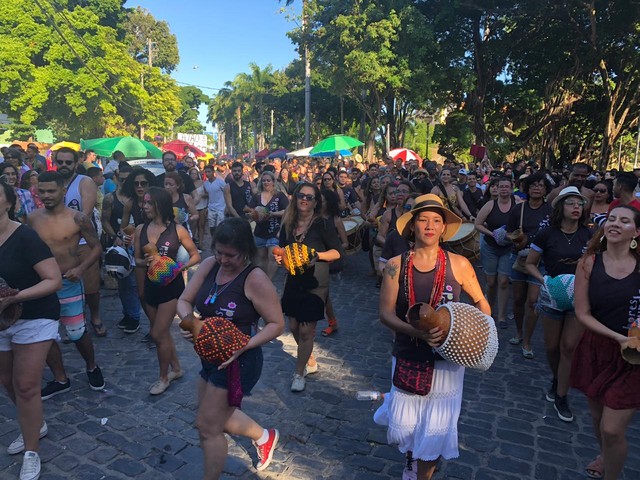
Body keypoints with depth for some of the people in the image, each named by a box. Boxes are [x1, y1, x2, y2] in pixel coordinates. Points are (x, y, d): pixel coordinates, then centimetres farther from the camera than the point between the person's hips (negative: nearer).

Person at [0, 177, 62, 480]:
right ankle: (35, 426, 43)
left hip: (34, 319, -6)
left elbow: (54, 280, -19)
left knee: (26, 385, -1)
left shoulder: (24, 237, -18)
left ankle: (32, 453, 16)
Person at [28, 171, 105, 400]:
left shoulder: (77, 218, -12)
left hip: (69, 283, -4)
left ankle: (92, 368, 32)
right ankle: (60, 380, 29)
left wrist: (81, 268, -19)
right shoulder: (32, 218, -1)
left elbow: (96, 247, -6)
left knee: (77, 333, 3)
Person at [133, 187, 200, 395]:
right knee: (162, 332, 17)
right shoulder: (141, 229, 0)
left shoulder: (177, 230, -12)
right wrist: (146, 261, -16)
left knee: (158, 334, -3)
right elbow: (137, 260, 5)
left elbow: (196, 255, -3)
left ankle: (164, 377, 20)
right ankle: (176, 368, 38)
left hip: (172, 286, -5)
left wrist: (183, 265, -20)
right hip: (150, 285, 5)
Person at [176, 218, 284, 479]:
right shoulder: (209, 265, -6)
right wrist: (188, 319, -23)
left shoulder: (255, 279, -24)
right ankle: (264, 436, 48)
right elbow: (184, 300, 0)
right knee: (216, 416, 25)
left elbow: (277, 324, -19)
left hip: (238, 361, -8)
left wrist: (243, 347, -30)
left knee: (208, 427, 6)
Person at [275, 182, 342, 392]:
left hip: (315, 284, -5)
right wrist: (279, 257, -8)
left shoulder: (323, 225, -11)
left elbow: (337, 252, -9)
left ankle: (299, 373, 20)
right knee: (294, 326, 13)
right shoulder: (288, 225, 3)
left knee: (306, 330, 1)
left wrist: (316, 254, -23)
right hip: (294, 281, 5)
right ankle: (310, 361, 37)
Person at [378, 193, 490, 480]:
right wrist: (417, 332, -29)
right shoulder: (396, 266, -9)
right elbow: (386, 313, -13)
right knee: (404, 427, 11)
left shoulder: (459, 265, -8)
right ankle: (413, 457, 47)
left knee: (435, 430, 9)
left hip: (446, 359, 0)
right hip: (408, 358, 0)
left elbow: (481, 303, 6)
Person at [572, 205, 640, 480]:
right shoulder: (589, 263, -6)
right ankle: (606, 456, 51)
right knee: (597, 417, 20)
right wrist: (617, 337, -16)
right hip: (596, 351, 2)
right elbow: (582, 313, -6)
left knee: (612, 429, -3)